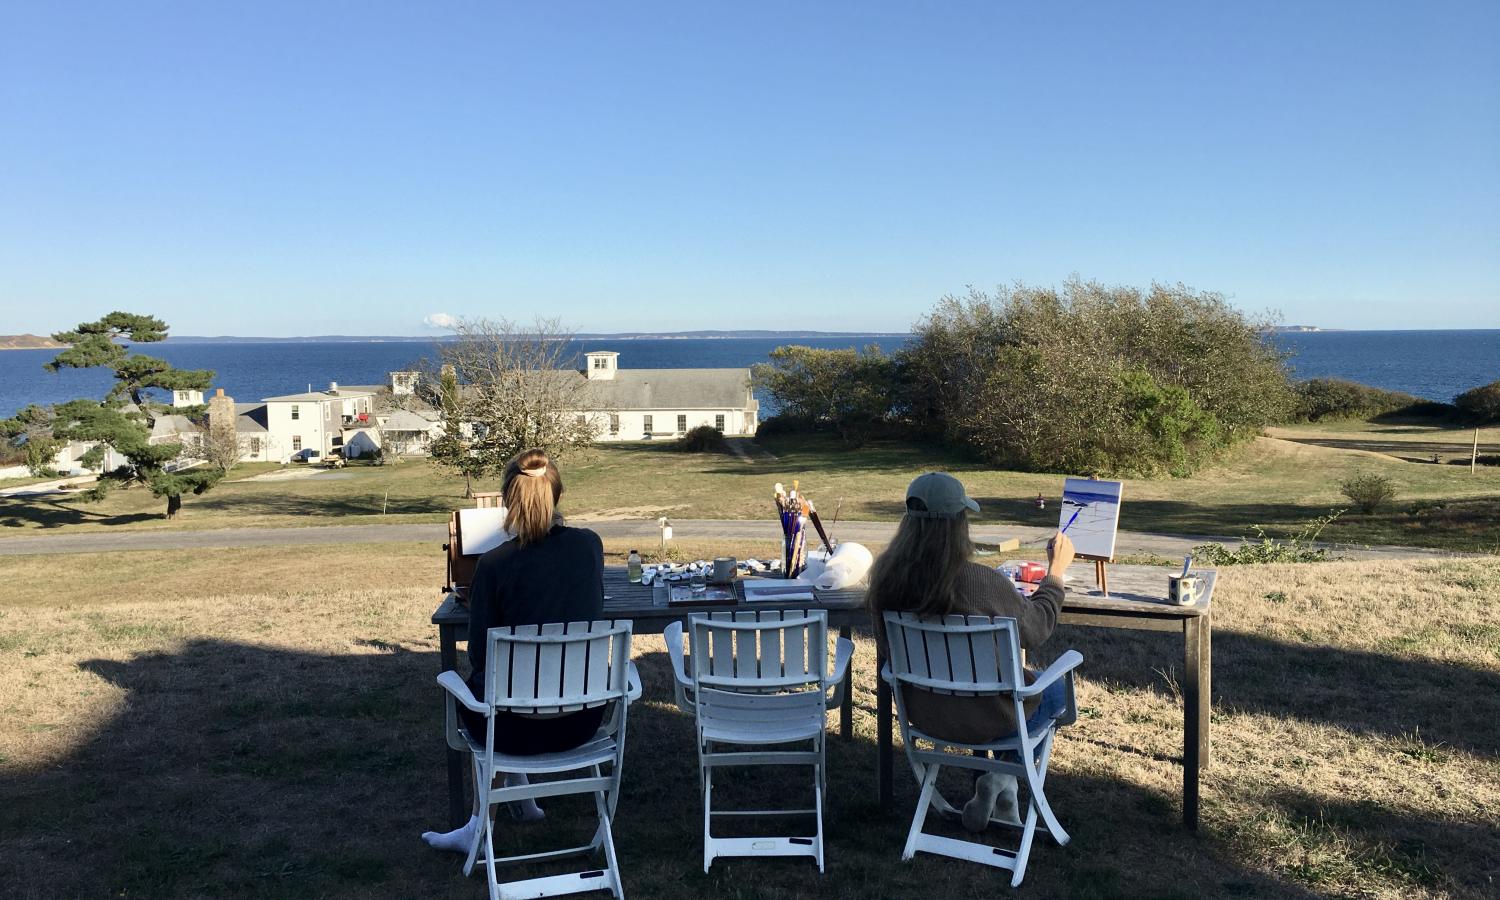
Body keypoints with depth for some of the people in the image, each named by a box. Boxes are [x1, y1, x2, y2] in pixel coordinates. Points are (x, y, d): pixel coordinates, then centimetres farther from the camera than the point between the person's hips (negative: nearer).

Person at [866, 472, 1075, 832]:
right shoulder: (983, 582, -30)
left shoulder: (886, 577, -15)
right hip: (980, 720, -5)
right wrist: (1056, 572, 3)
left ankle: (1004, 801, 34)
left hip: (922, 713, 6)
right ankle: (1000, 781, 17)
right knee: (1056, 690, 26)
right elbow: (1036, 631, -12)